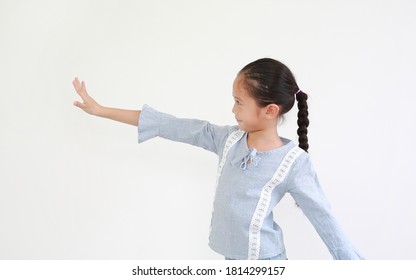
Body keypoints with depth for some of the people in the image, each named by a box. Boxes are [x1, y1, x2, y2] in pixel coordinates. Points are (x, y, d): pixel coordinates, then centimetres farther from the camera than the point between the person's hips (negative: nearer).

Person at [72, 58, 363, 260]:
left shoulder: (293, 162, -17)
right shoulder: (229, 138, -5)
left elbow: (324, 218, -11)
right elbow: (171, 127, -4)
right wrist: (102, 110, -1)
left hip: (264, 261, -5)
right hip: (232, 257, 5)